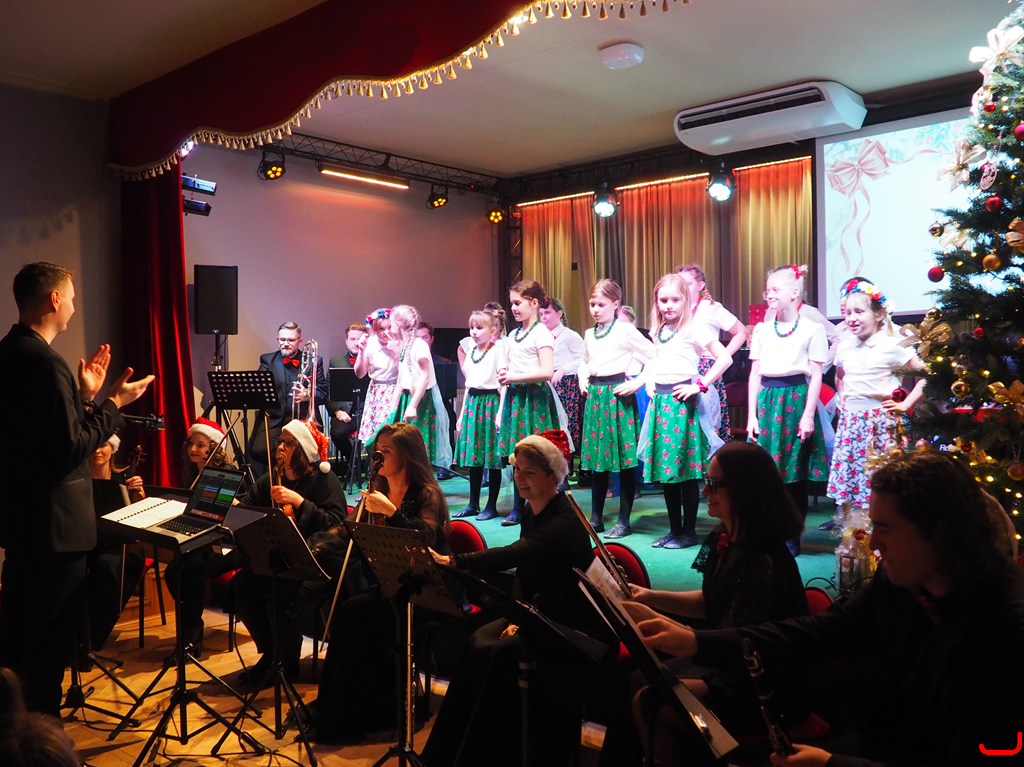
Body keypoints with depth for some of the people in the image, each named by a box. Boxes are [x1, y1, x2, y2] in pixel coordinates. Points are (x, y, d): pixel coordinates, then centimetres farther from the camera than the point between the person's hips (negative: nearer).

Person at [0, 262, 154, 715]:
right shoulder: (45, 363, -22)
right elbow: (71, 447, -24)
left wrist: (85, 396, 11)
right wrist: (114, 404, -14)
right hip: (53, 524, -10)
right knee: (49, 643, 3)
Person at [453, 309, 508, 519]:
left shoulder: (497, 351, -7)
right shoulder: (471, 351, 14)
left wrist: (501, 412, -16)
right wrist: (462, 412, 17)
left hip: (490, 403, -7)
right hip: (472, 403, 7)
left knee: (493, 459, -1)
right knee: (472, 457, 10)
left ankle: (491, 506, 8)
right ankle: (473, 504, 19)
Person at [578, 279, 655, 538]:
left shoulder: (625, 330, -6)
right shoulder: (589, 334, 13)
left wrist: (637, 383, -12)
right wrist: (583, 379, 12)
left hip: (618, 395, -6)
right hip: (594, 396, 6)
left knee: (624, 460, -1)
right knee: (597, 459, 10)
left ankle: (624, 521, 7)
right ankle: (595, 518, 18)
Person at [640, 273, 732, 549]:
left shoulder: (694, 328, -7)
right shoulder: (659, 330, 14)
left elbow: (725, 358, -12)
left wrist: (700, 385, -12)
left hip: (682, 402, -7)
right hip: (660, 400, 7)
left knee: (686, 470, -2)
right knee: (664, 467, 9)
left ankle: (689, 532, 9)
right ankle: (675, 529, 20)